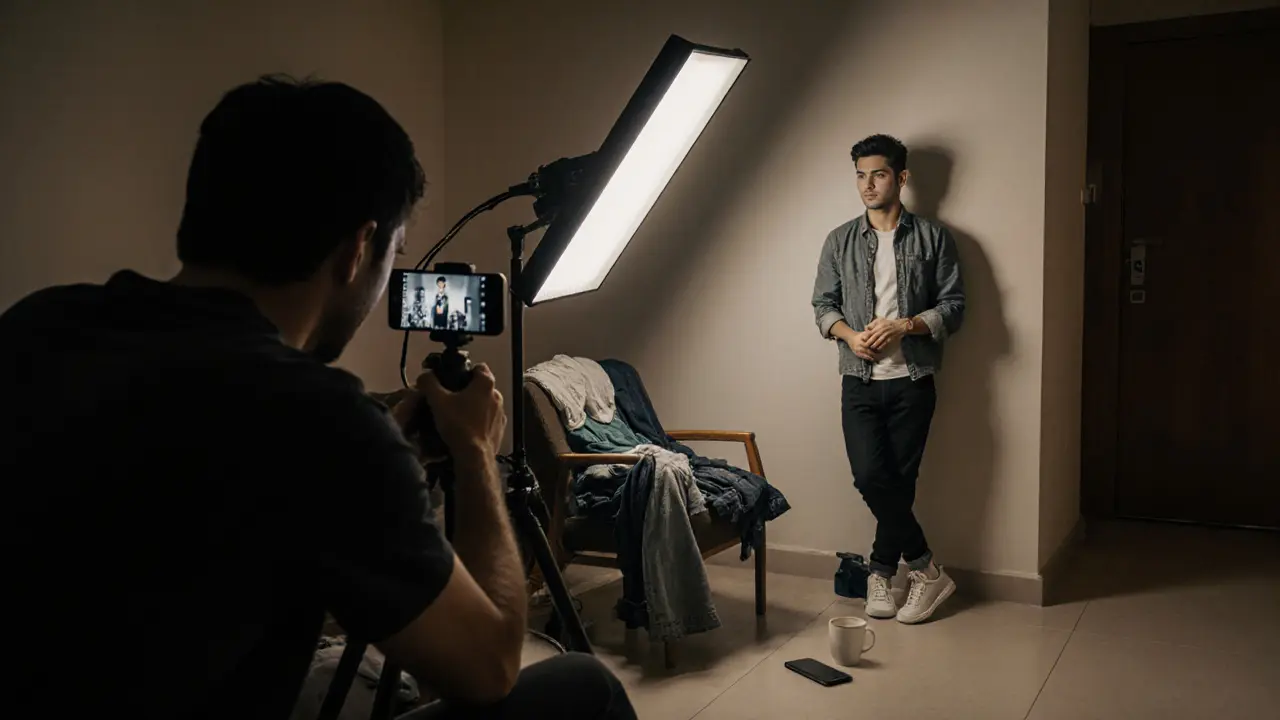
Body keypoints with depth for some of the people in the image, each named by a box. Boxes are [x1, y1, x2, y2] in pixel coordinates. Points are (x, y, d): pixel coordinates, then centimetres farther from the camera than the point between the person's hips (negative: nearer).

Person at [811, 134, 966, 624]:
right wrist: (849, 334, -11)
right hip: (860, 382, 2)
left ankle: (881, 574, 18)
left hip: (912, 381, -1)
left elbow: (953, 306, 0)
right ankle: (926, 570, 7)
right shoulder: (840, 241, 8)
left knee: (899, 480, 1)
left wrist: (905, 325, -16)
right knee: (871, 478, -9)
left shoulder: (932, 238, 2)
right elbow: (823, 304, 9)